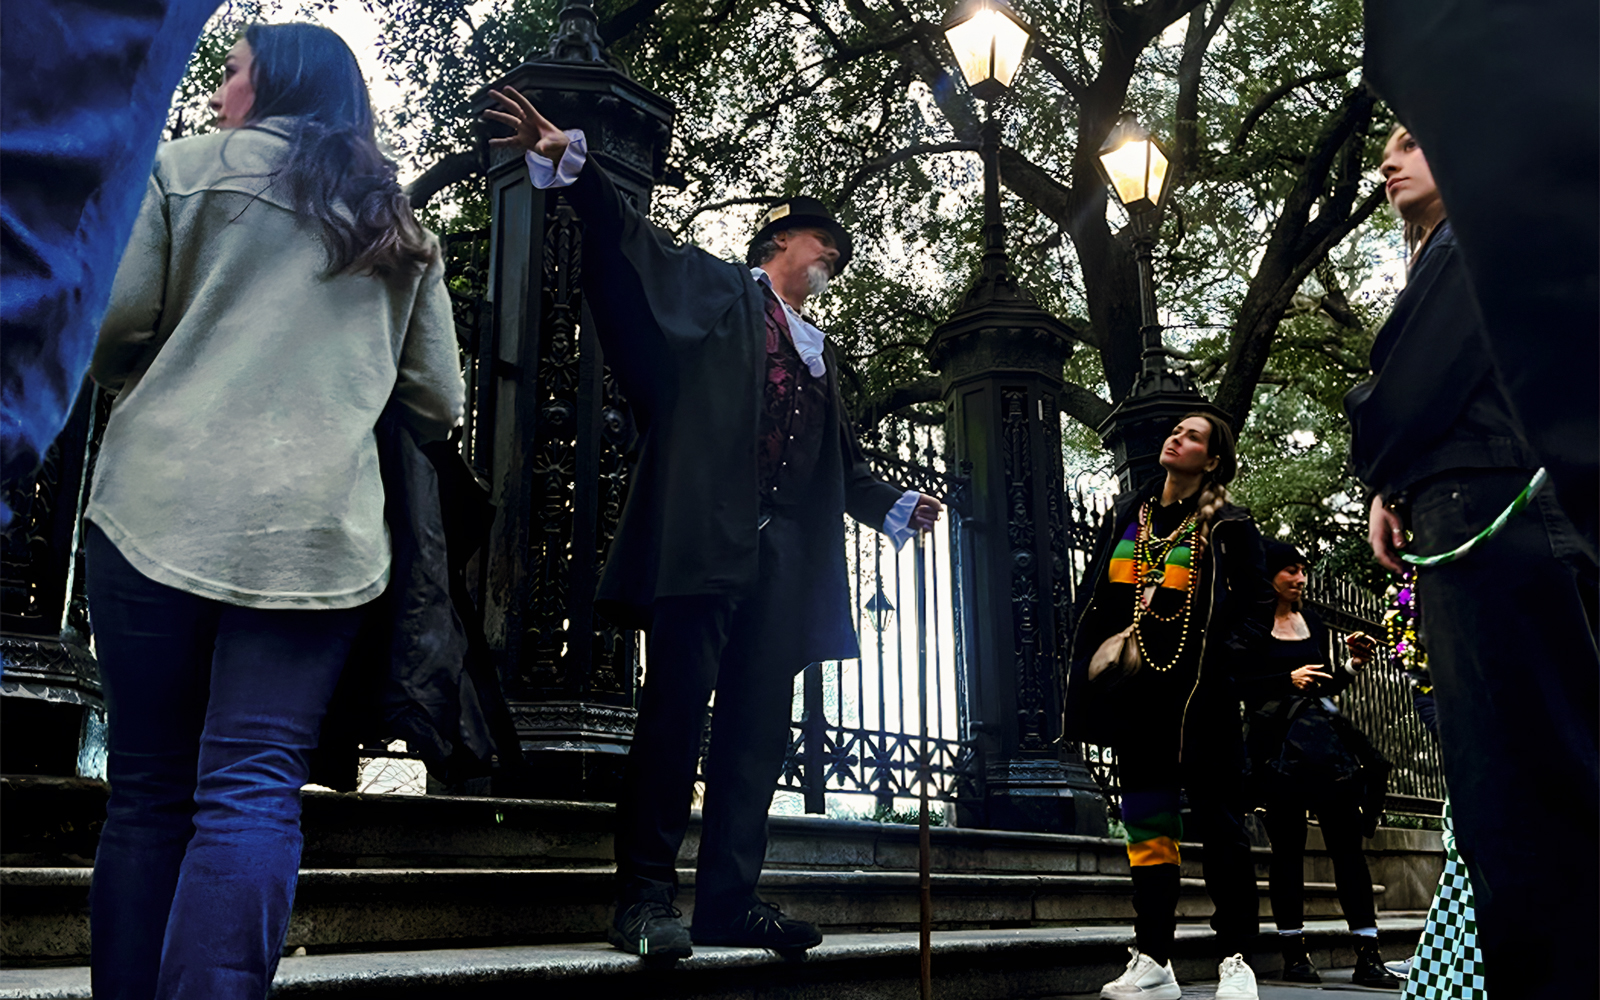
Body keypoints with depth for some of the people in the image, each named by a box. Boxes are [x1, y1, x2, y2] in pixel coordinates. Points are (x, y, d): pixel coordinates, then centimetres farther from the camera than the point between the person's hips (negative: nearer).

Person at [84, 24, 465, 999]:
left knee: (147, 791, 6)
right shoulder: (402, 228, 18)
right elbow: (438, 401, 14)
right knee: (254, 790, -2)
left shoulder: (191, 166, 9)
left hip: (161, 505, -1)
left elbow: (117, 325, 3)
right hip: (317, 531, 1)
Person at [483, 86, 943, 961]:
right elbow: (634, 242, -2)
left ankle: (732, 899, 9)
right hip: (705, 535, -6)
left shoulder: (819, 352, 28)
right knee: (675, 714, -9)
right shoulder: (718, 291, 11)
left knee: (758, 731, 3)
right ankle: (645, 898, -4)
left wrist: (895, 506, 29)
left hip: (784, 558, 7)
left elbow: (842, 462, 34)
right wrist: (569, 162, -15)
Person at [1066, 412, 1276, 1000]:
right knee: (1148, 827, 6)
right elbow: (1096, 602, 15)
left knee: (1218, 823, 1)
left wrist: (1221, 659, -15)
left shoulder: (1228, 527, 1)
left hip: (1199, 697, -4)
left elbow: (1257, 606, -1)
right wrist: (1090, 675, 7)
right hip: (1138, 697, 4)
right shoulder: (1125, 518, 14)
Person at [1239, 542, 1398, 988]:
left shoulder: (1313, 621, 16)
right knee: (1287, 846, 2)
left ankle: (1367, 956, 3)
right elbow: (1238, 684, -9)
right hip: (1278, 745, -5)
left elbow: (1324, 686, 19)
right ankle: (1294, 955, 11)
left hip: (1324, 740, 5)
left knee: (1347, 842, 0)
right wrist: (1288, 680, -17)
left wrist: (1353, 665, 4)